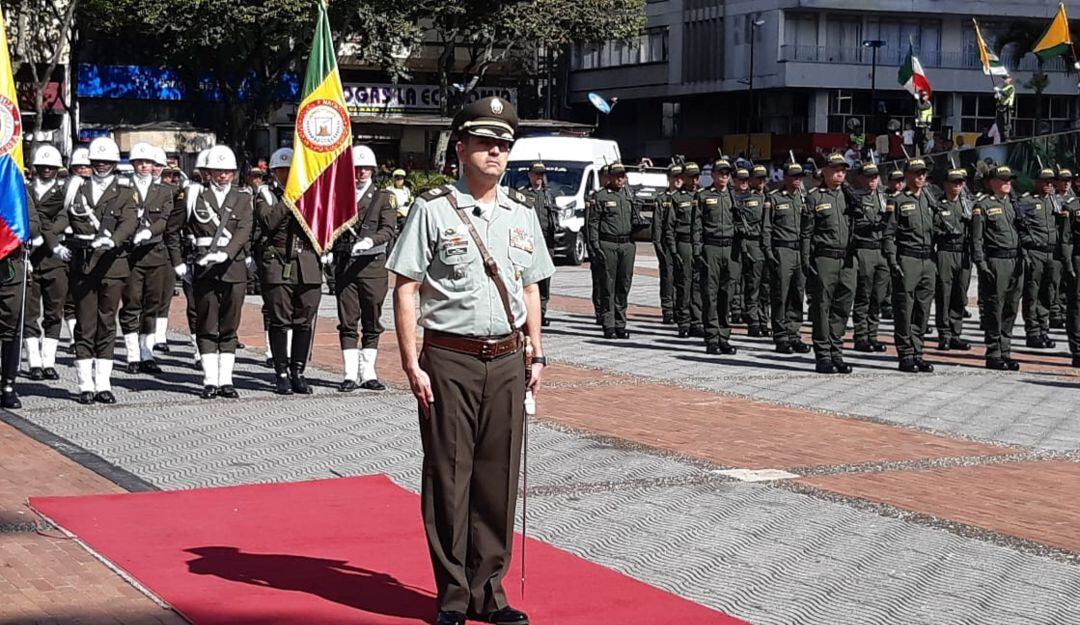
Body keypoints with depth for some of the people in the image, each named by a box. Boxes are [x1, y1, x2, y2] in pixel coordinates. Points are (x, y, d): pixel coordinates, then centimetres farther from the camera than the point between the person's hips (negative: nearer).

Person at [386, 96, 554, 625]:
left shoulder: (522, 213, 11)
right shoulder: (433, 210, -4)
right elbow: (405, 289, -5)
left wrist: (536, 355, 13)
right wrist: (412, 365, -10)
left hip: (506, 362, 4)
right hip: (450, 361, -4)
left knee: (498, 477, 7)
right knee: (448, 479, 2)